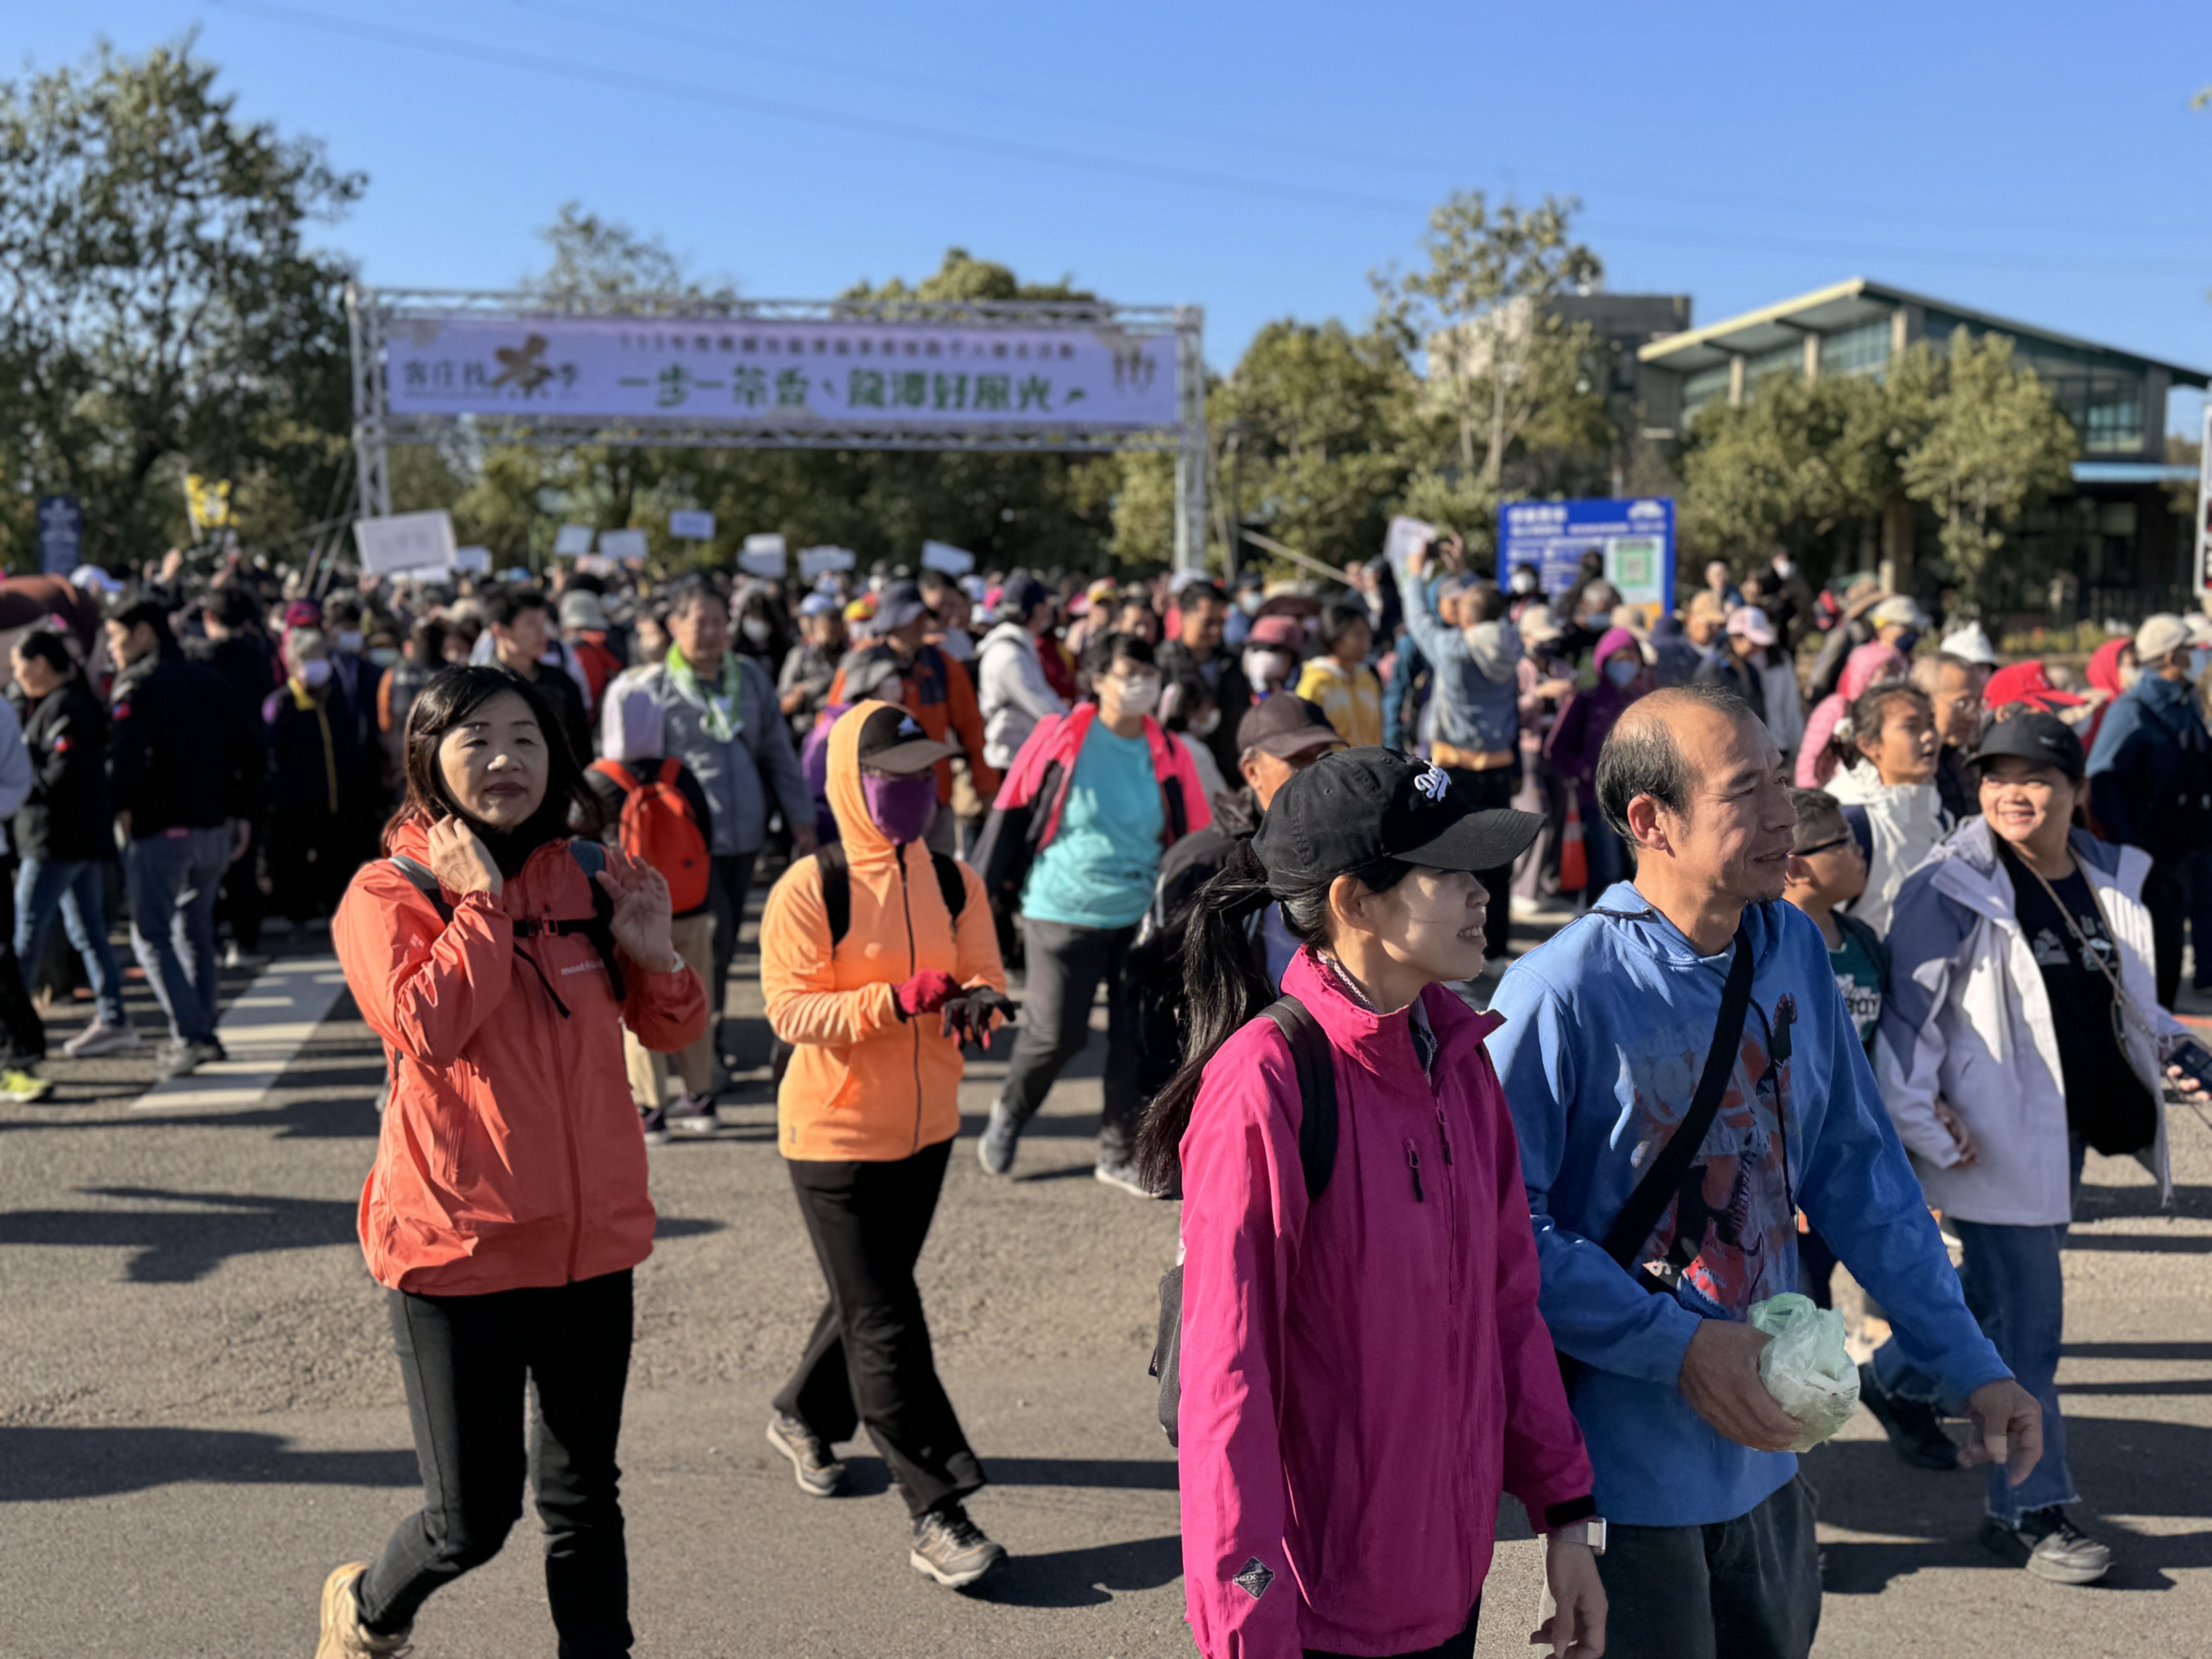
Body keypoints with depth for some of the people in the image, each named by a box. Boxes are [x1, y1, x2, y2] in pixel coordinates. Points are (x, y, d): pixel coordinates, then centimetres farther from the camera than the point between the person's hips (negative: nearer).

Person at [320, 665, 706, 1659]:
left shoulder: (594, 878, 6)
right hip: (456, 1239, -4)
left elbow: (672, 1033, 12)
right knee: (473, 1518, 6)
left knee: (583, 1497, 16)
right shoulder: (389, 893, -7)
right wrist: (481, 904, -17)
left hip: (591, 1235, 4)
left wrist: (655, 955, -7)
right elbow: (423, 1028, -24)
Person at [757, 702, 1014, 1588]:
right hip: (835, 1133, -6)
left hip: (926, 1130, 6)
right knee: (885, 1324, -3)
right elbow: (790, 1011, -19)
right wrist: (900, 998, -31)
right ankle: (937, 1515, 4)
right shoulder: (809, 889, -15)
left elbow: (985, 979, 2)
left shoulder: (955, 882, 1)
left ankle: (805, 1417, 47)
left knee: (869, 1298, 21)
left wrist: (975, 1002, -23)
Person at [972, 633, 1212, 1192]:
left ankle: (1121, 1155, 20)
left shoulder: (1168, 755, 1)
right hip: (1062, 913, -3)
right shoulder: (1059, 737, -8)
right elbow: (1011, 811, -2)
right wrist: (983, 888, -1)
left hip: (1142, 919, 3)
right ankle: (1010, 1114, 30)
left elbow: (1196, 838, 8)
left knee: (1139, 1040, 3)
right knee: (1056, 1034, -1)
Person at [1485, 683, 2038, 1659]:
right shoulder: (1564, 993, -22)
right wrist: (1677, 1347, -23)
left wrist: (1968, 1361, 6)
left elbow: (1856, 1170, 7)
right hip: (1628, 1471, -6)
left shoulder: (1795, 950, -1)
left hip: (1766, 1448, 7)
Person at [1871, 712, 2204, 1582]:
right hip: (1994, 1138, -7)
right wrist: (1920, 1117, -16)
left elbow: (2129, 1001, 22)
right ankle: (2030, 1510, 10)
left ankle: (1899, 1378, 46)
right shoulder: (1952, 888, -13)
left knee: (2004, 1292, 21)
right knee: (2026, 1322, -3)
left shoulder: (2110, 881, 8)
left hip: (2072, 1130, 7)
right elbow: (1909, 1010, -13)